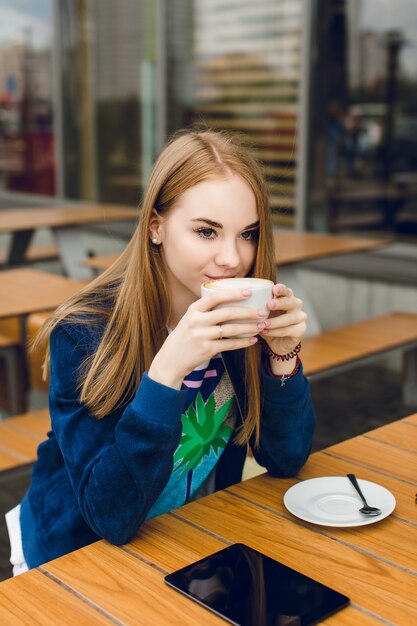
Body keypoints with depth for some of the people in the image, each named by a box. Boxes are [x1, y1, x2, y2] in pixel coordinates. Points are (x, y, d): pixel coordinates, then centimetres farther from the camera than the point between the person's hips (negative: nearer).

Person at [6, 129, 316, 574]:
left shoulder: (246, 317, -11)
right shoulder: (84, 332, -22)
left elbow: (286, 459, -5)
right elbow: (112, 515, -27)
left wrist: (283, 355, -22)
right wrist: (168, 367, -38)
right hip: (81, 554, -2)